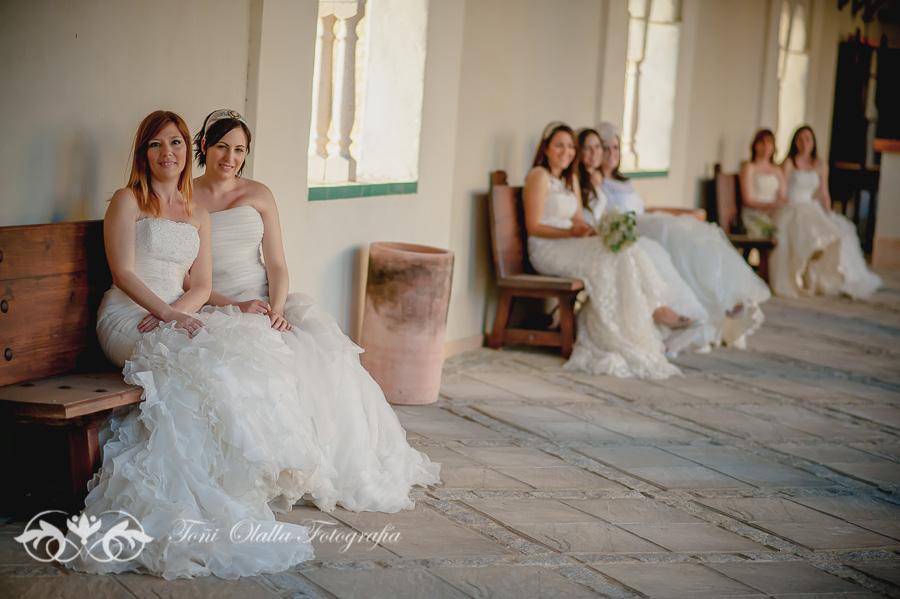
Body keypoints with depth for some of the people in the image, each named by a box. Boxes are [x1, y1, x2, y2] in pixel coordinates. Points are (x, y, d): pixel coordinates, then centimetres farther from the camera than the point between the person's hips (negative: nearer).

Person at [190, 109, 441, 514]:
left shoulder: (259, 195, 12)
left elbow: (276, 264, 6)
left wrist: (276, 309, -14)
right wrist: (234, 306, -18)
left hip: (267, 303, 4)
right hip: (217, 310, -3)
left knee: (325, 351, -24)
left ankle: (352, 465, -15)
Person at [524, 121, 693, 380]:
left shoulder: (571, 179, 21)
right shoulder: (539, 176, -5)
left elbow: (578, 221, 17)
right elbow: (533, 227, -11)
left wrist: (589, 230, -6)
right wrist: (571, 232, -20)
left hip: (570, 245, 7)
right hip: (547, 250, -7)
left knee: (625, 250, -19)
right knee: (612, 257, -27)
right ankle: (656, 310, -23)